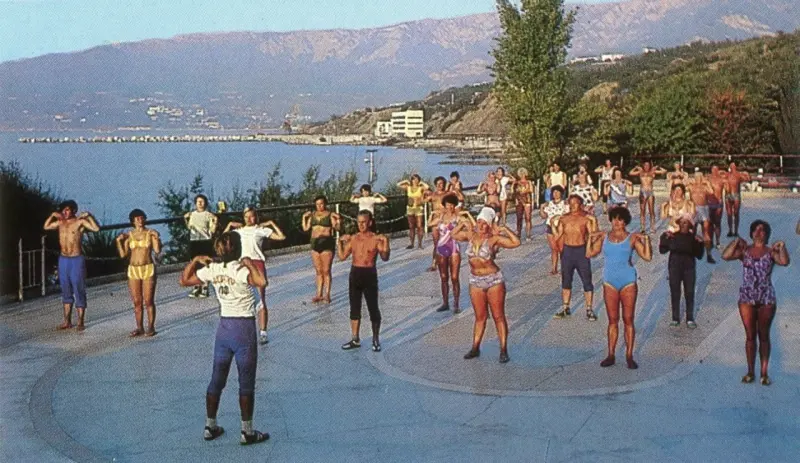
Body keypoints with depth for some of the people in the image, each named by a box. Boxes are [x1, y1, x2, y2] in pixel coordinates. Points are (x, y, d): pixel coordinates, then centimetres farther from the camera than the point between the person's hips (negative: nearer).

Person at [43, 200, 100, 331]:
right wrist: (52, 215, 10)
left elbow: (96, 228, -23)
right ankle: (67, 321, 19)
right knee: (66, 292, 12)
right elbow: (46, 227, 23)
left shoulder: (80, 222, -9)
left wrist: (88, 215, -23)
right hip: (63, 260, 6)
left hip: (76, 260, -6)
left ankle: (80, 322, 5)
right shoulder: (60, 222, 8)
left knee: (79, 291, -1)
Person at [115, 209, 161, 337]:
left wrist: (156, 238, -19)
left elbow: (157, 251, -8)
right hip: (133, 270, 3)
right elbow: (123, 254, 4)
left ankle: (151, 327, 6)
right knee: (137, 302, 5)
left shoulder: (151, 233, 1)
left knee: (148, 301, -2)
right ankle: (139, 327, 13)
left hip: (148, 269, -3)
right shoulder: (128, 235, 7)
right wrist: (118, 241, -5)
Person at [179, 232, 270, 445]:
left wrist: (195, 260, 11)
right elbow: (262, 282, -37)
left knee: (217, 379, 15)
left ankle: (210, 427, 24)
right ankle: (247, 432, 10)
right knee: (246, 383, 3)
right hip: (244, 327, -6)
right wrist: (250, 263, -23)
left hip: (223, 327, 6)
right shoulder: (241, 270, -18)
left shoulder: (212, 269, -1)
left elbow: (184, 280, 10)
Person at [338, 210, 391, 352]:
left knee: (373, 308, 2)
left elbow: (385, 258, -15)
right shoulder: (353, 238, 7)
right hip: (355, 274, 4)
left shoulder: (376, 239, -5)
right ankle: (355, 339, 19)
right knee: (354, 308, 9)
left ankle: (376, 339, 16)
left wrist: (386, 242, -26)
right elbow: (342, 257, 7)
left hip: (369, 274, -4)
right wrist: (340, 242, -4)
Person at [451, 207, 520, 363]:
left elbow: (516, 243, -21)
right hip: (475, 281, 5)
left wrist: (504, 230, -19)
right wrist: (463, 224, 6)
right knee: (480, 317, 14)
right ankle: (475, 348, 21)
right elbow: (454, 235, 20)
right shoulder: (470, 235, 2)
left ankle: (503, 350, 5)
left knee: (498, 316, 1)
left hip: (494, 280, -4)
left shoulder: (494, 239, -12)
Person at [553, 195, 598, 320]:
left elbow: (593, 235, -14)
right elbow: (558, 236, 13)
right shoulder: (564, 218, 7)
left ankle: (589, 310, 6)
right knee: (566, 280, 12)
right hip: (567, 250, 4)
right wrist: (553, 225, 1)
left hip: (581, 251, -4)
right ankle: (565, 308, 23)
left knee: (587, 281, -2)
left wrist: (594, 222, -20)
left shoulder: (586, 219, -5)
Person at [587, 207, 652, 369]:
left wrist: (646, 240, -16)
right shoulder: (604, 237, 7)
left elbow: (647, 257, -7)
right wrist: (591, 238, -4)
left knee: (628, 320, 1)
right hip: (610, 283, 2)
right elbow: (590, 253, 5)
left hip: (628, 282, -2)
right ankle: (611, 355, 10)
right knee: (612, 320, 6)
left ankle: (629, 356, 6)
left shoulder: (632, 238, -1)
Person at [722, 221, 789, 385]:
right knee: (750, 336, 7)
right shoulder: (744, 250, 4)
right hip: (747, 299, 1)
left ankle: (764, 373, 13)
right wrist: (735, 242, -10)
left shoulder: (771, 252, 1)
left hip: (767, 299, -1)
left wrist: (782, 247, -15)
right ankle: (750, 372, 16)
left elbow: (784, 262, -18)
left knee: (764, 336, 7)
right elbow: (725, 256, -12)